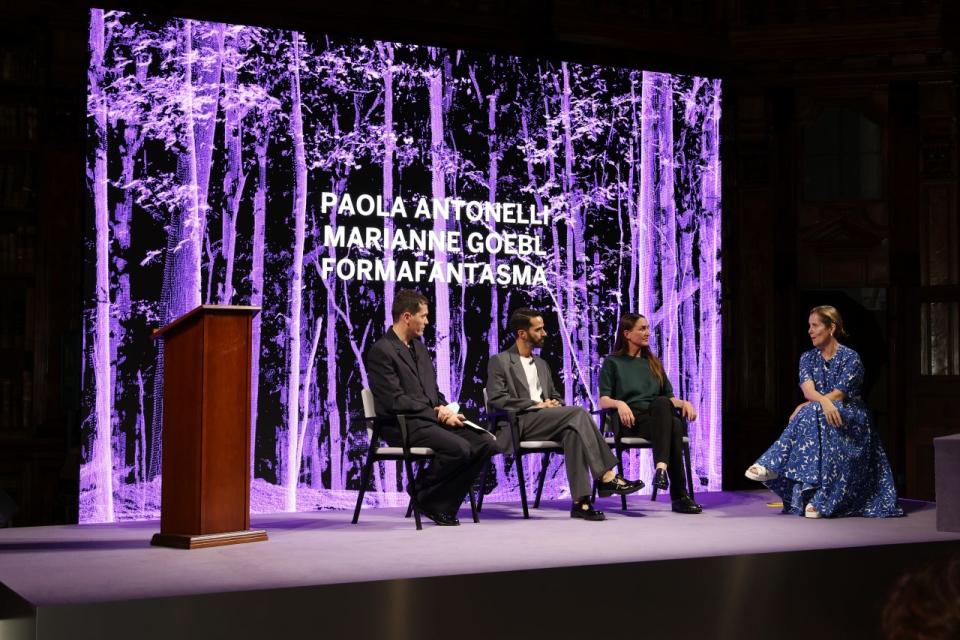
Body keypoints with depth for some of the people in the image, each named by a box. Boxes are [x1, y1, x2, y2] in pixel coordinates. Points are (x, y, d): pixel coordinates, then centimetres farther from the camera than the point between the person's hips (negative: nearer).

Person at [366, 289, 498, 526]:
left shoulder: (419, 348, 19)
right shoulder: (381, 351, -9)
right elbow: (396, 401, -16)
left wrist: (444, 408, 0)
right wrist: (437, 414, -15)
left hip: (431, 419, 9)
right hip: (403, 426, -9)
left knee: (485, 443, -12)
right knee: (459, 448, -30)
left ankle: (442, 505, -3)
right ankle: (423, 496, -5)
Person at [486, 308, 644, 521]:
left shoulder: (542, 364, 28)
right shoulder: (499, 361, 6)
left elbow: (555, 397, 30)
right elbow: (495, 399, -8)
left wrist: (554, 404, 3)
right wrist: (536, 405, -14)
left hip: (545, 420, 7)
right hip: (519, 425, -6)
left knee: (573, 430, -30)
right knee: (578, 413, -28)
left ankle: (581, 500, -38)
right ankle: (606, 477, -31)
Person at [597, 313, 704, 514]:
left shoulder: (653, 363, 29)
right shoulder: (613, 362, 15)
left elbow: (669, 397, 23)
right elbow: (603, 400, 4)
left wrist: (684, 402, 1)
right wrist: (619, 403, -18)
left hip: (657, 418, 4)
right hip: (631, 421, -4)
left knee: (662, 403, -37)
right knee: (673, 426, -36)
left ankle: (661, 467, -52)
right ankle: (679, 495, -45)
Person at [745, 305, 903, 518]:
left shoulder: (850, 358, -9)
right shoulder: (808, 358, 6)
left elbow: (837, 396, -17)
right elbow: (809, 391, -12)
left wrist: (804, 407, -20)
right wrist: (824, 401, -35)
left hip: (850, 418, -4)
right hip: (818, 418, 5)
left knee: (811, 414, -33)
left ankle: (773, 465, -34)